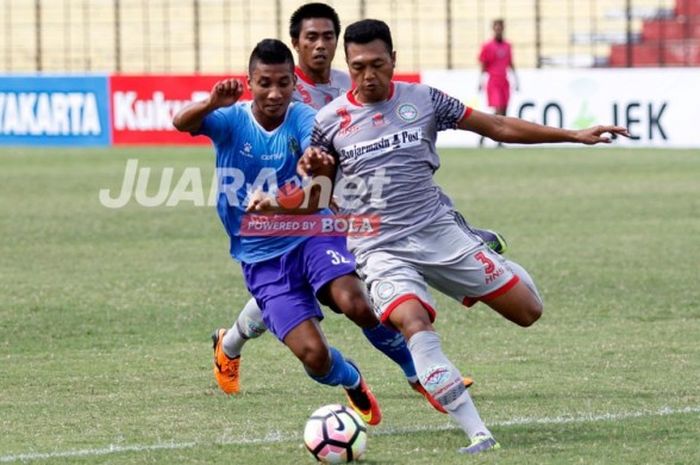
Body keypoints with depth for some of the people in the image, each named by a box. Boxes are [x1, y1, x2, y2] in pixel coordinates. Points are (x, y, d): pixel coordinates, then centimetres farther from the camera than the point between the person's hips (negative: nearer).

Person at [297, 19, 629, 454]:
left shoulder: (422, 100, 1)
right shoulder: (330, 121, -1)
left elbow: (497, 126, 6)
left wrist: (574, 135, 3)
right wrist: (311, 170, -15)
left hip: (439, 231, 2)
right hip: (382, 250, -2)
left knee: (528, 311, 0)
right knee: (415, 325, -31)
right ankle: (479, 435, -32)